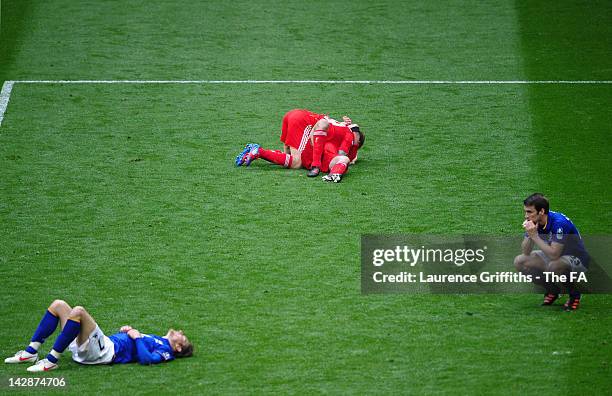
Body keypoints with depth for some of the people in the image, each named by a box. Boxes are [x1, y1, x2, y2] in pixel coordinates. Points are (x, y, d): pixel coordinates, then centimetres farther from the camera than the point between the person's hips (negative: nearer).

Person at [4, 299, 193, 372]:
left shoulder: (165, 350, 3)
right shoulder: (155, 340, 30)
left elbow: (146, 359, -19)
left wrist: (137, 337, -6)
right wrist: (126, 331, 16)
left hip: (105, 351, -10)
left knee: (78, 311, -31)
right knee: (58, 305, 6)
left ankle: (51, 361, -27)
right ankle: (31, 352, -3)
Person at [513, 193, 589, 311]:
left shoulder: (559, 222, -31)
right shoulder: (534, 222, -9)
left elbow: (554, 255, -36)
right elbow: (526, 252, -8)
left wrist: (535, 236, -35)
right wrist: (529, 235, -27)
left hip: (576, 259, -8)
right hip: (554, 256, 8)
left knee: (554, 266, -39)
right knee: (519, 262, -5)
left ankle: (574, 294, -9)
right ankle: (552, 290, 11)